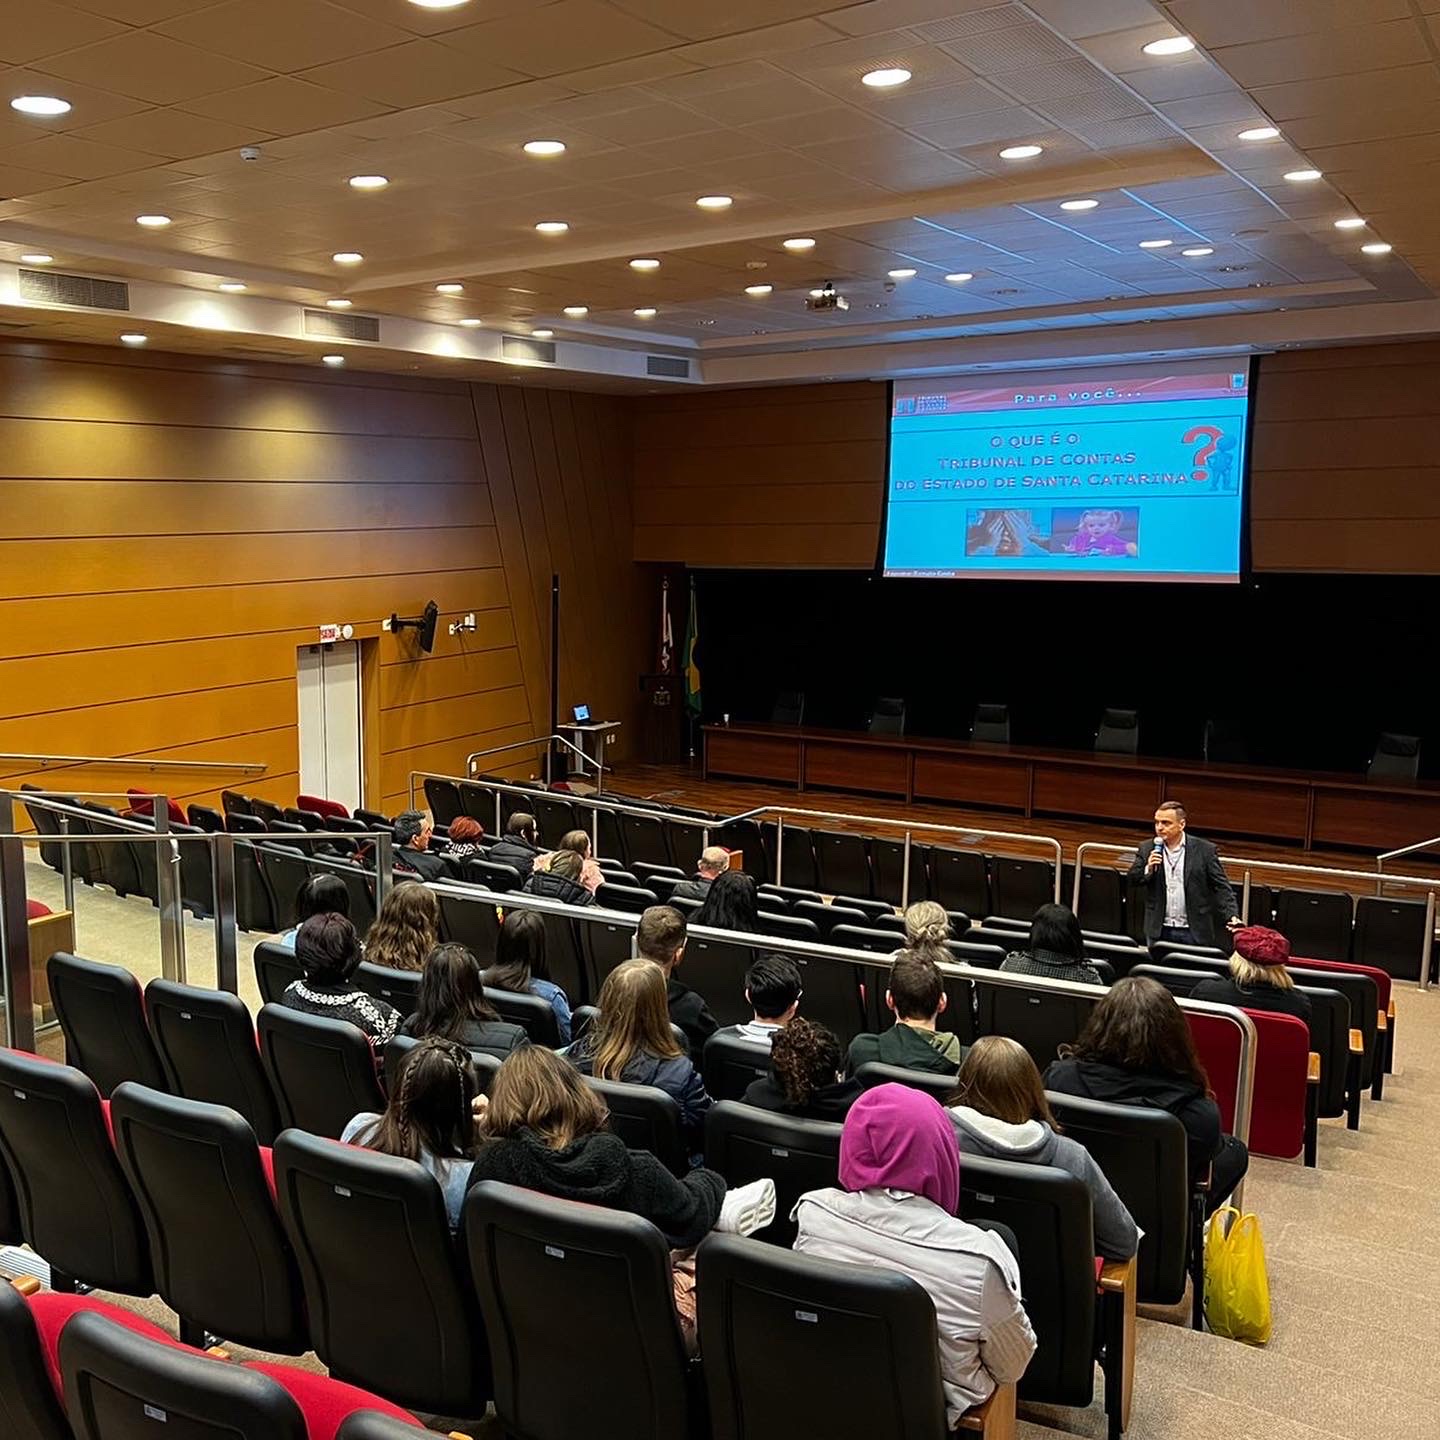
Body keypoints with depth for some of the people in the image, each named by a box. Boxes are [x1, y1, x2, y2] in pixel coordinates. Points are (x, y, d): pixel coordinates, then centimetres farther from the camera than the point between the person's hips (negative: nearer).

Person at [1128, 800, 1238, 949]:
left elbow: (1221, 887, -4)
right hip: (1159, 931, 2)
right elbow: (1132, 878, 3)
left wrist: (1231, 916, -16)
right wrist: (1148, 869, -17)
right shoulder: (1147, 849, 4)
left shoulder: (1204, 850, -4)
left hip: (1193, 932, -2)